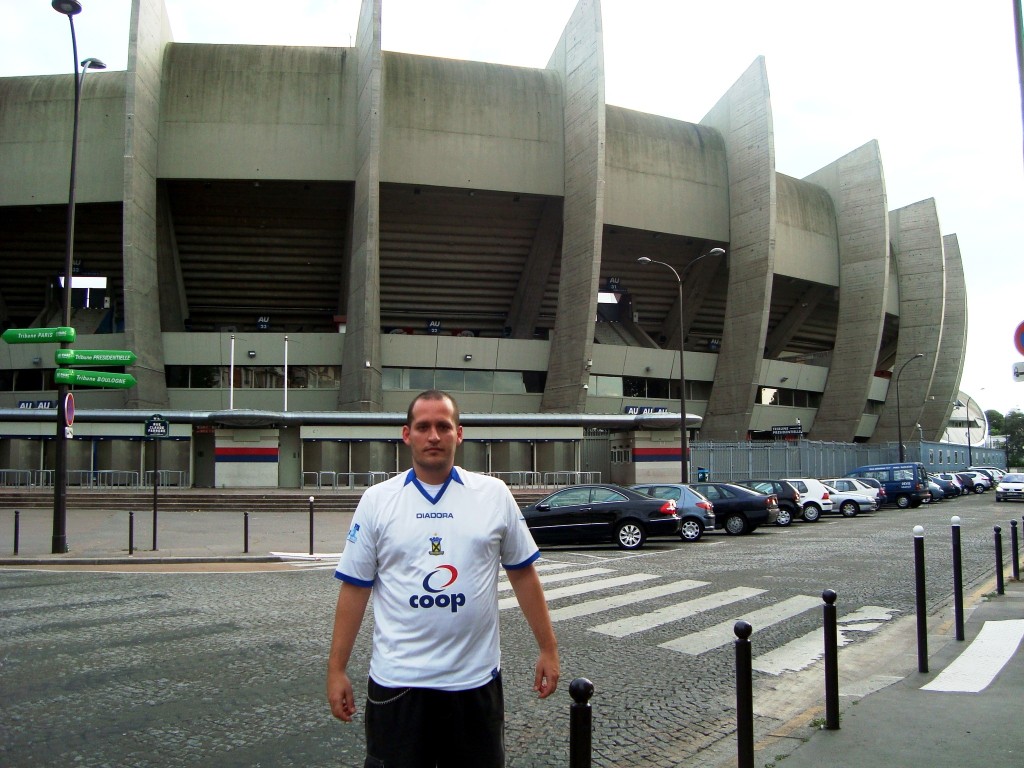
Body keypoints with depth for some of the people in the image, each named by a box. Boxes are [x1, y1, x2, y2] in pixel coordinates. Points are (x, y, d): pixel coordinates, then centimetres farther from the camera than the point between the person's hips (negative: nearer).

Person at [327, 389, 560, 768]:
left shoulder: (494, 494, 0)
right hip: (397, 680, -1)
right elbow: (355, 588, 1)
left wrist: (548, 648, 4)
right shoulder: (376, 500, -1)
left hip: (476, 679, 1)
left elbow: (523, 574, 5)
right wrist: (337, 669, 0)